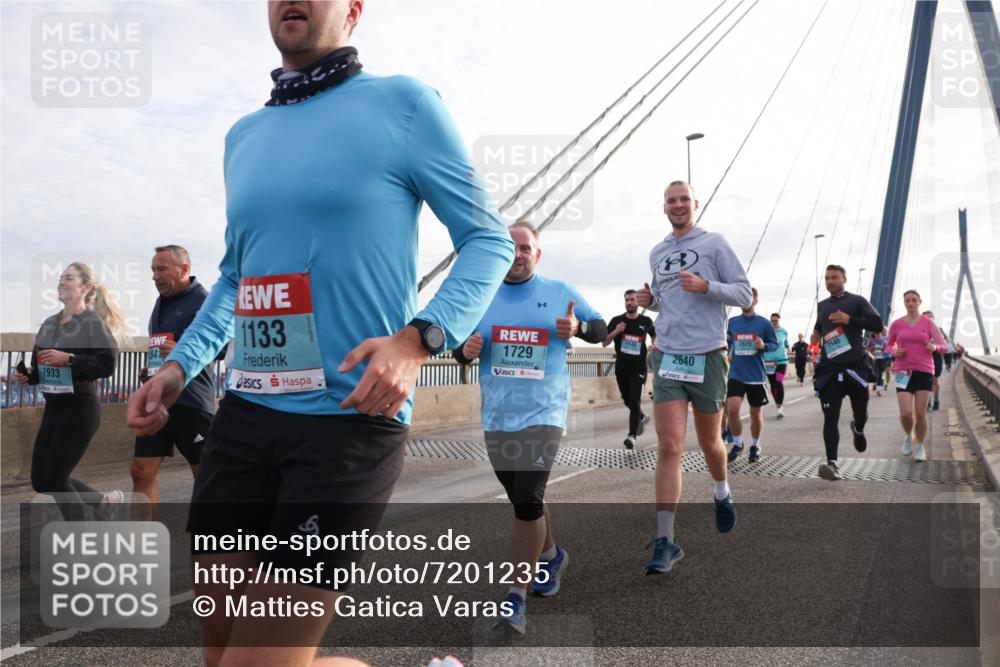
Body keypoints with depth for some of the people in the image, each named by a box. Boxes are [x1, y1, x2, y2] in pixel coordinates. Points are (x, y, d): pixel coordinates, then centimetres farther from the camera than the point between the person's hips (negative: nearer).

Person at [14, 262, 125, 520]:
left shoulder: (93, 321, -11)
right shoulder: (48, 324, 10)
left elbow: (107, 364, -20)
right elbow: (40, 367, 17)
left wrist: (68, 359, -26)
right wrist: (27, 375, -4)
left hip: (81, 409, -8)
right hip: (52, 408, 8)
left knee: (54, 478, -4)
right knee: (41, 480, 11)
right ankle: (103, 501, 32)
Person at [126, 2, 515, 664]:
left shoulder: (403, 103, -2)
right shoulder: (244, 135, 17)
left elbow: (490, 241, -2)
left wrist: (419, 339, -18)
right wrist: (180, 366, 12)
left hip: (352, 418, -7)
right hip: (243, 416, 7)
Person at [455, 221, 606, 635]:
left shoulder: (560, 292, 2)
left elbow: (602, 331, 9)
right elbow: (460, 351, 13)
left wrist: (578, 327, -13)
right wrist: (466, 350, -11)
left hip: (542, 414, -4)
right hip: (497, 416, 4)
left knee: (528, 501, -15)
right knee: (523, 499, 17)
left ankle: (516, 597, -6)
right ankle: (551, 555, 44)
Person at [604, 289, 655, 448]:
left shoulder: (646, 321, 0)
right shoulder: (616, 320, -1)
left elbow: (654, 335, 21)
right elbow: (604, 343, -2)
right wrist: (615, 332, -17)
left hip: (639, 368, -2)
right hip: (621, 368, 2)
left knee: (635, 400, -12)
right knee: (627, 400, 15)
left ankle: (632, 435, -7)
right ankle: (641, 418, 43)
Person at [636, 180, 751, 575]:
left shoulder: (714, 244, 1)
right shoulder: (656, 253, 15)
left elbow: (744, 294, -1)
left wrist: (706, 286, -18)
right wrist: (649, 300, 6)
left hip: (707, 357, -2)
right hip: (667, 357, 3)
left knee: (710, 443, 13)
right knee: (669, 447, -7)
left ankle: (722, 494, 45)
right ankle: (665, 541, -6)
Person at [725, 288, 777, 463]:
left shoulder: (764, 323, -4)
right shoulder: (732, 322, 3)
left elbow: (775, 343, 0)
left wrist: (764, 346, -18)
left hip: (757, 375, -1)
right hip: (736, 375, 1)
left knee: (756, 414, 9)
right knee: (732, 410, -13)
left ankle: (755, 446, 30)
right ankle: (737, 444, 8)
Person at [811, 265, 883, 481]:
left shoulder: (857, 301, 3)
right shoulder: (822, 306, 17)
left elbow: (877, 324, -8)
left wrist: (849, 319, -18)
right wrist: (815, 337, 9)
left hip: (856, 365, -2)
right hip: (829, 368, 2)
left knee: (860, 411, 12)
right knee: (830, 417, -9)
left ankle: (858, 430, 49)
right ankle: (832, 463, -13)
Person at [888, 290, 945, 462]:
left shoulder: (928, 323, 2)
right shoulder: (897, 324, 5)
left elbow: (943, 344, -2)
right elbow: (889, 345, 17)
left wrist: (934, 347, -24)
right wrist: (894, 352, -5)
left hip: (924, 372, 0)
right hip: (904, 372, 0)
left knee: (920, 413, -1)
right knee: (906, 413, -11)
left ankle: (920, 447, 20)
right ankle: (908, 436, 21)